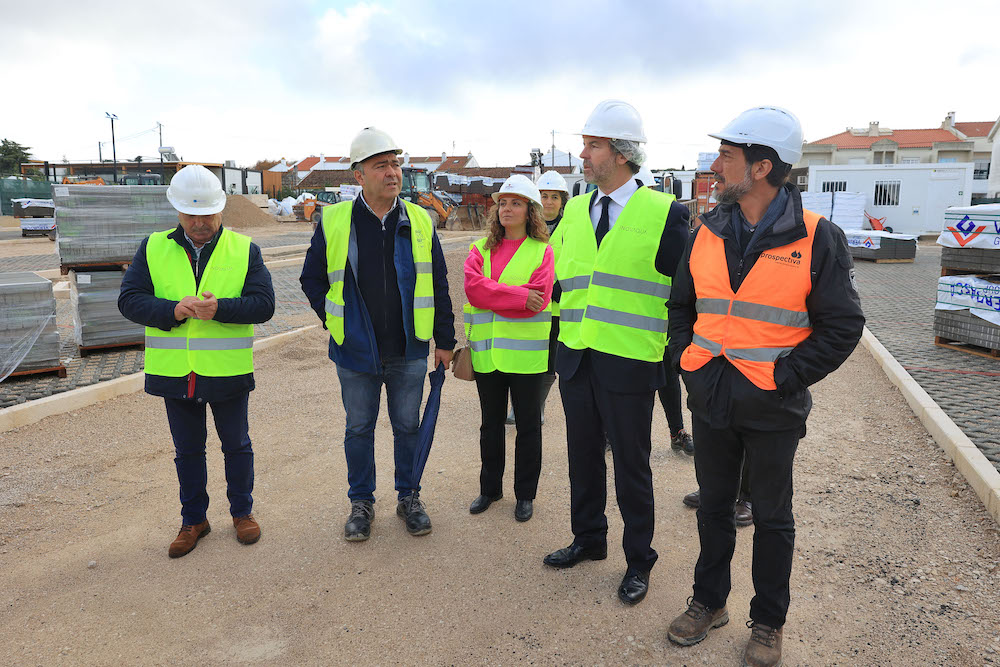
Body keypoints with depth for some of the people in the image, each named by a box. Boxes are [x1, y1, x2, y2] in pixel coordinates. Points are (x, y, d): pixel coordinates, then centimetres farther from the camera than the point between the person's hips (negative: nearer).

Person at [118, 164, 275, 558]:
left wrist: (220, 308, -26)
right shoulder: (153, 249, 3)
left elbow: (264, 304, -9)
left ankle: (242, 511, 31)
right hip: (175, 373, 2)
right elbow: (129, 300, -4)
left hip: (228, 372, -1)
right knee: (187, 451, 15)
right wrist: (173, 310, -22)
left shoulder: (244, 250, -1)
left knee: (236, 445, 13)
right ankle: (193, 519, 31)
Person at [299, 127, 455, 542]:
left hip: (409, 352, 1)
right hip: (356, 352, 0)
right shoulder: (334, 222, -3)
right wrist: (333, 320, 1)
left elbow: (438, 285, 5)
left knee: (408, 427, 12)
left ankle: (409, 498, 30)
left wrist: (444, 339, 4)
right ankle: (361, 503, 29)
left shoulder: (420, 222, 1)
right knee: (359, 429, 12)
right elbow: (312, 278, 9)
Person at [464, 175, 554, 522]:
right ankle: (490, 488, 31)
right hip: (487, 351, 3)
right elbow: (473, 288, -11)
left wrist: (492, 297, -14)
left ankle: (525, 494, 23)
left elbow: (537, 301, -14)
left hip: (526, 353, -3)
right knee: (491, 424, 16)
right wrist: (518, 296, -18)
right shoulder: (480, 249, 8)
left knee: (528, 425, 8)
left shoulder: (541, 251, -1)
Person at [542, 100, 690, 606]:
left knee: (631, 467, 7)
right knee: (583, 457, 18)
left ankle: (638, 561, 27)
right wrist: (570, 322, 14)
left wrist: (673, 350, -3)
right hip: (575, 358, 5)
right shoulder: (573, 211, 9)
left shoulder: (664, 213, -8)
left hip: (628, 364, -5)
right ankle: (588, 540, 38)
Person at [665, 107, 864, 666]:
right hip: (711, 401, 4)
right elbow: (682, 305, 14)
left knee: (772, 517, 13)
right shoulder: (708, 233, 2)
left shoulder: (819, 239, -11)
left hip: (773, 409, -4)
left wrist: (782, 377, -15)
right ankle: (710, 602, 37)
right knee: (714, 505, 18)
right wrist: (685, 358, 0)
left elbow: (842, 327, -9)